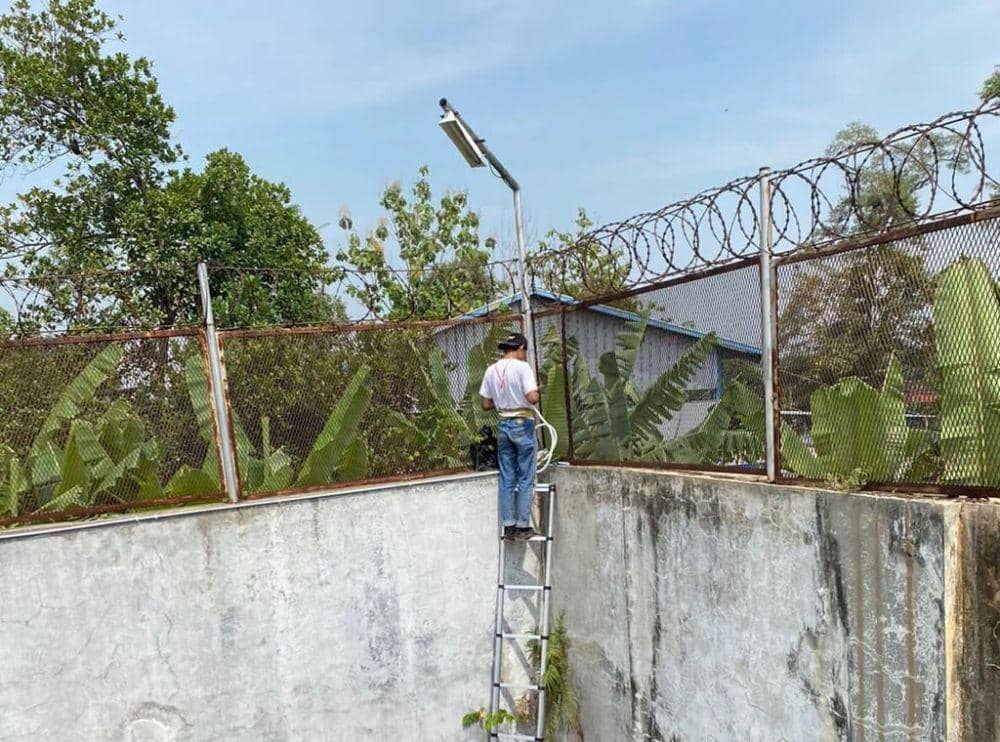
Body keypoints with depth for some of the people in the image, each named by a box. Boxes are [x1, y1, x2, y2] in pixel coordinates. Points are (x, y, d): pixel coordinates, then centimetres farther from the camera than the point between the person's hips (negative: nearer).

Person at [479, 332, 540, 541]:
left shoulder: (491, 370, 4)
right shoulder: (522, 367, -11)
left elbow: (486, 404, 7)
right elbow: (532, 398, -20)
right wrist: (537, 392, 1)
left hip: (503, 425, 5)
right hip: (522, 424, -5)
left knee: (507, 479, 10)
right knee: (526, 479, 4)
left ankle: (508, 526, 15)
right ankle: (522, 526, 8)